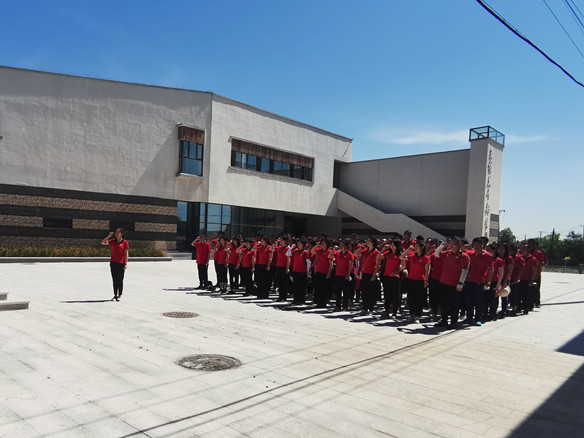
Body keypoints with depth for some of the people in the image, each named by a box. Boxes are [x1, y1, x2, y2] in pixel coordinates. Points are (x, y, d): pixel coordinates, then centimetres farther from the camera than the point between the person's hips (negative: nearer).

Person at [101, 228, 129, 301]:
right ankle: (115, 295, 16)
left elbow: (126, 254, -5)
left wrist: (126, 264, -11)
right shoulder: (113, 241, 10)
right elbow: (103, 242, 9)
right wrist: (108, 236, -3)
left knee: (120, 281, -1)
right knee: (114, 280, 8)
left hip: (121, 264, -4)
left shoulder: (125, 242, -3)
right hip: (113, 263, 4)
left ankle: (119, 295, 10)